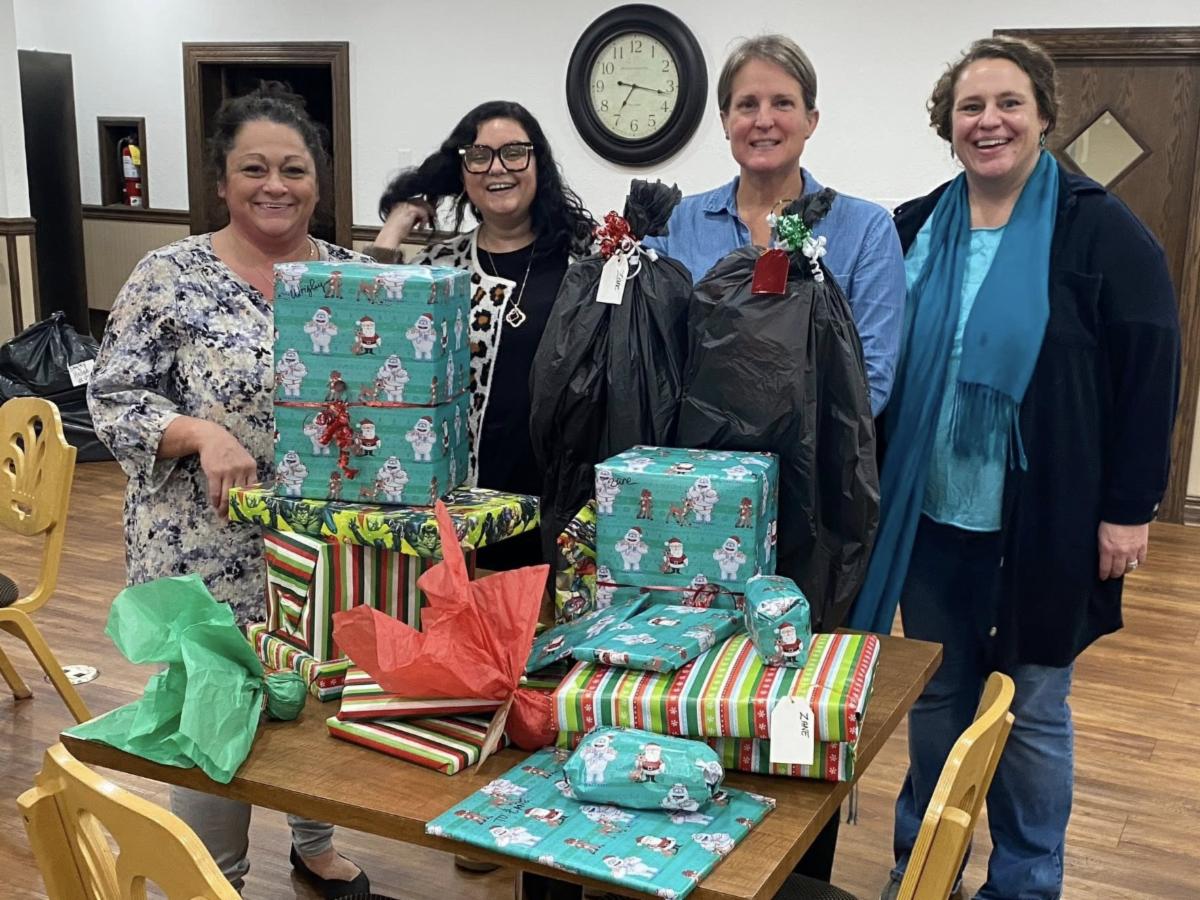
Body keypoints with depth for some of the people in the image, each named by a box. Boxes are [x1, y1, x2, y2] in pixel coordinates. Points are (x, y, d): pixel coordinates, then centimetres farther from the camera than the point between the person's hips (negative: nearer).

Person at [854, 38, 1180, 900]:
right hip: (930, 515, 4)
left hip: (1043, 521, -3)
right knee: (937, 693, 15)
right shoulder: (914, 232, 5)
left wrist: (1130, 507, -9)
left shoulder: (1101, 230, -6)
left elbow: (1151, 371, -7)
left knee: (1033, 707, 9)